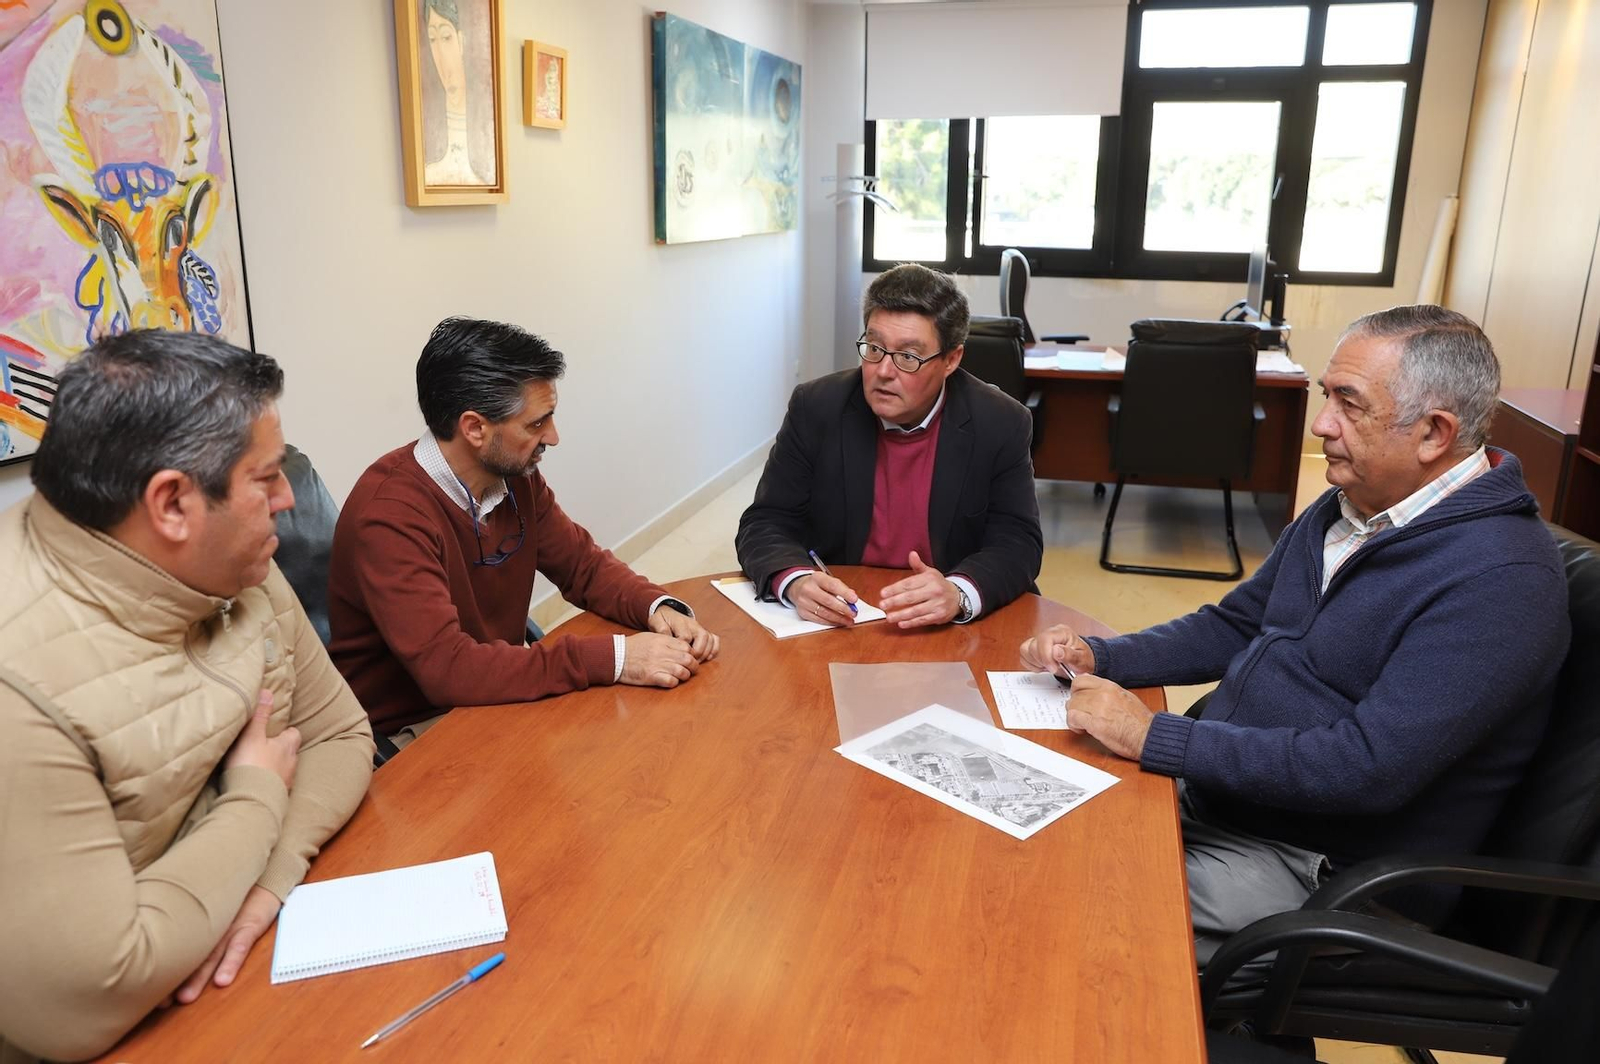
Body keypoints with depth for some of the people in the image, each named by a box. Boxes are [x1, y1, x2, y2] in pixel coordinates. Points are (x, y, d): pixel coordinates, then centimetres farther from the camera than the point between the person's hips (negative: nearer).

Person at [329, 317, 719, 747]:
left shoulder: (516, 478, -3)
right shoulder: (389, 515, -26)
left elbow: (583, 564, 7)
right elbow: (446, 668, -33)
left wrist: (658, 607, -14)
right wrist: (612, 659, -34)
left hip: (496, 692, 7)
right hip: (412, 727, -7)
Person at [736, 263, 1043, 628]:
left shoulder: (1001, 425, -7)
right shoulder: (815, 409, -5)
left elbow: (1018, 542, -6)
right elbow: (765, 526, -4)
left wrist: (959, 593, -28)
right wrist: (796, 581, -27)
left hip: (948, 631, 2)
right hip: (834, 622, -1)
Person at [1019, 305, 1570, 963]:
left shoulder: (1501, 577, -22)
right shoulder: (1346, 508, 7)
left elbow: (1371, 766, -29)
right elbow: (1234, 627, 15)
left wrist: (1154, 737, -27)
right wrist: (1098, 657, -1)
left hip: (1312, 867, -8)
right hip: (1211, 794, 8)